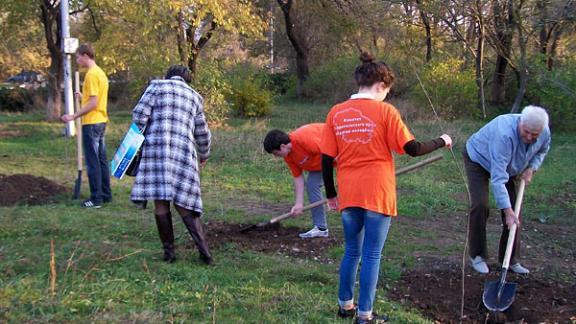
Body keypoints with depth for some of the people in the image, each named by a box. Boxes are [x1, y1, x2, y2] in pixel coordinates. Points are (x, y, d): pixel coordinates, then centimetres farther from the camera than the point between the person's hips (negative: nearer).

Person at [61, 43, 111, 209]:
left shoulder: (91, 74, -15)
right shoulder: (100, 72, 14)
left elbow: (93, 103, -20)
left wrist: (73, 116, -19)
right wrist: (84, 96, 24)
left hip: (91, 123, -9)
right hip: (101, 121, 9)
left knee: (92, 162, -4)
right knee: (102, 160, 13)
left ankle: (96, 199, -1)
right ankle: (106, 194, 19)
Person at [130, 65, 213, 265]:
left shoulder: (157, 86, 13)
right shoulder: (194, 96, 23)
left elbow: (139, 113, -1)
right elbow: (202, 132, 27)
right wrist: (203, 155, 42)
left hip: (157, 146, -3)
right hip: (184, 151, 3)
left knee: (161, 201, -1)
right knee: (182, 203, 5)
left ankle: (169, 251, -1)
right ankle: (204, 250, -6)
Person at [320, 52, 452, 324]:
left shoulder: (336, 113, 2)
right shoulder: (385, 111, -9)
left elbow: (326, 158, 3)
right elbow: (412, 148, -7)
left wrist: (331, 194, 14)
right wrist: (440, 142, 11)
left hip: (348, 195, 4)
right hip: (377, 194, -4)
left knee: (352, 251, 19)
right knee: (372, 255, 5)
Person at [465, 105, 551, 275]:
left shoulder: (545, 133, -21)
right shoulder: (504, 134, -43)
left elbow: (542, 150, 7)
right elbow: (498, 178, -43)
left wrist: (531, 168, -12)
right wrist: (507, 210, -44)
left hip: (509, 167, 6)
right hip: (479, 159, -6)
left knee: (513, 208, 0)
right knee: (480, 206, -19)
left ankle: (511, 259, 10)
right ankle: (477, 256, -3)